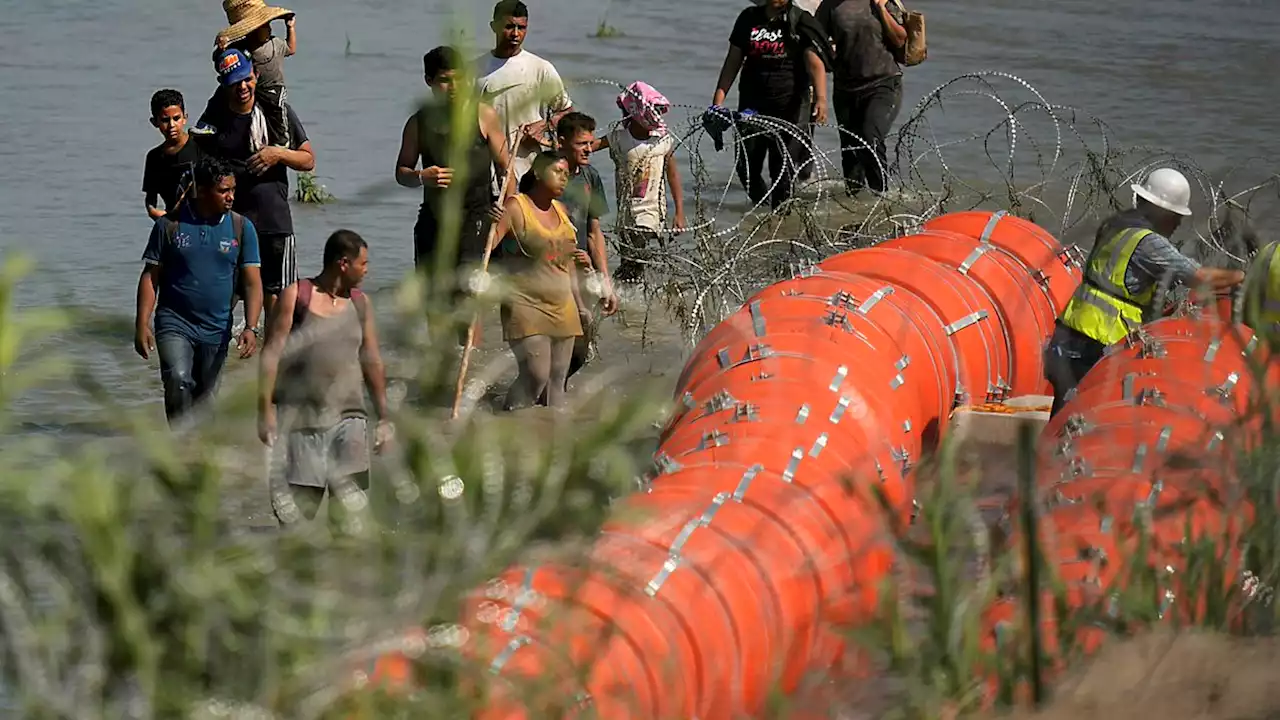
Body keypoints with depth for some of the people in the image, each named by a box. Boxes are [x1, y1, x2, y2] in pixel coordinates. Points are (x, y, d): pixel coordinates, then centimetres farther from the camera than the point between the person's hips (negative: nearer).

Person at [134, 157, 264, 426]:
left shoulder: (241, 228, 2)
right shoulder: (170, 224, -2)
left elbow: (252, 283, 0)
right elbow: (150, 277, 1)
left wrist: (251, 328, -12)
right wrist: (142, 325, -7)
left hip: (216, 331, 3)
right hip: (175, 324, -3)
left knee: (206, 398, 9)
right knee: (178, 381, -24)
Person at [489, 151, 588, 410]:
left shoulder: (560, 211, 15)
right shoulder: (516, 207, -7)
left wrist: (579, 303, 25)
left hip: (562, 308, 7)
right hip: (526, 307, -7)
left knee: (557, 380, 6)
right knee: (536, 376, -18)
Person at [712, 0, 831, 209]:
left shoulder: (801, 22, -3)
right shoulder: (749, 19, 9)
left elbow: (815, 64, -14)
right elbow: (733, 60, 13)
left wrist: (821, 98, -29)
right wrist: (719, 98, 4)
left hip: (790, 107, -4)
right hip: (752, 104, 4)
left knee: (783, 168, -4)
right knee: (746, 167, 0)